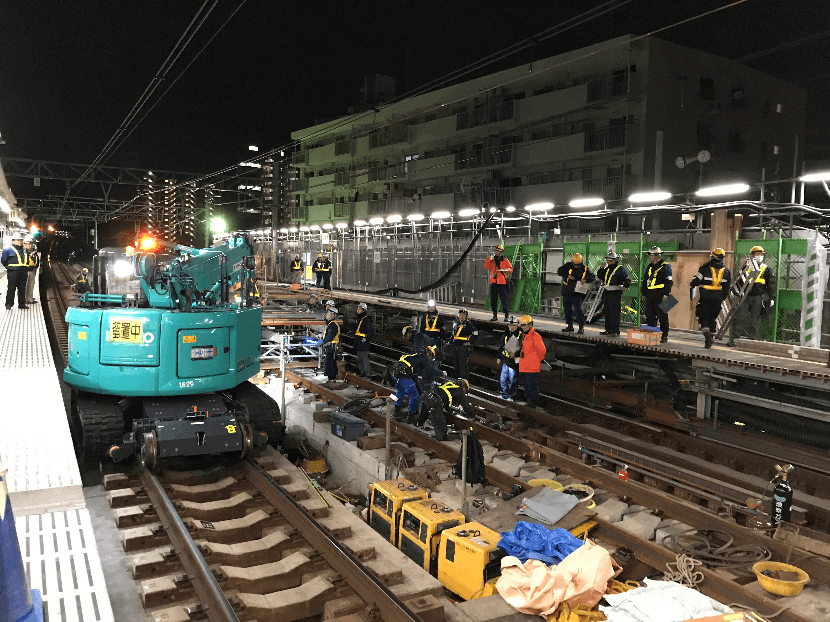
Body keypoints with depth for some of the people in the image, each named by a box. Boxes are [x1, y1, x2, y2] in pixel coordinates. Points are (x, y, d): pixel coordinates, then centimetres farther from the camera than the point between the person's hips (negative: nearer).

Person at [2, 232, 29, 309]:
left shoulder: (24, 251, 15)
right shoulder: (8, 250, -1)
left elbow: (27, 261, 22)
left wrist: (26, 271, 15)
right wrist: (9, 267, 1)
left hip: (23, 272, 5)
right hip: (13, 272, -5)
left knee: (22, 288, 8)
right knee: (11, 288, -4)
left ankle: (22, 304, 14)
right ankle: (9, 304, 2)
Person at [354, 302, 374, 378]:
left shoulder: (366, 320, -15)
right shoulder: (359, 319, 15)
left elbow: (371, 332, -20)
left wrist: (366, 338, -25)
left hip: (364, 343, -10)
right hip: (359, 344, 10)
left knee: (365, 359, -10)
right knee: (359, 359, 16)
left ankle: (368, 375, -7)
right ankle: (363, 373, 27)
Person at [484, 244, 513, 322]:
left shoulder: (505, 260, 7)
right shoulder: (492, 260, 13)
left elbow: (511, 269, 7)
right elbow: (486, 267, -1)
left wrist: (506, 270, -13)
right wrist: (489, 259, -11)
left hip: (502, 283, -3)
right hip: (493, 282, 3)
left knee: (504, 299, -7)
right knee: (493, 299, 5)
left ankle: (506, 315, -5)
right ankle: (495, 315, 13)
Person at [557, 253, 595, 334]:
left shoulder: (584, 268, -2)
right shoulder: (568, 266, 1)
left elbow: (592, 277, -5)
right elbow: (559, 271, -4)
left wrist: (585, 280, -25)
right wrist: (568, 275, -18)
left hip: (577, 292, -4)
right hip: (566, 291, 4)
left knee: (577, 309, -12)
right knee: (567, 309, 10)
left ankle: (581, 327, -4)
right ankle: (570, 326, 22)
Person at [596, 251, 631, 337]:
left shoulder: (621, 268, -4)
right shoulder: (607, 268, 17)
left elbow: (627, 279, -6)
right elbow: (600, 277, 20)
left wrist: (625, 286, -24)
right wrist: (602, 268, 7)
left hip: (616, 293, -8)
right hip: (606, 293, 8)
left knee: (614, 313, -10)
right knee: (607, 312, 11)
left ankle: (615, 331, -8)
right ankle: (608, 330, 20)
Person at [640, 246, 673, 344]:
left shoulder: (665, 267, -5)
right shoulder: (649, 267, 18)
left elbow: (668, 282, -10)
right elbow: (644, 281, 23)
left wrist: (666, 295, -17)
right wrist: (643, 294, 18)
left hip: (660, 296, -8)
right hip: (650, 295, 8)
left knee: (662, 317, -4)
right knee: (650, 316, 9)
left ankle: (664, 336, 1)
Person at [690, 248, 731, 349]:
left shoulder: (704, 268, -7)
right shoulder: (726, 271, 7)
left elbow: (694, 282, -7)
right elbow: (727, 287, 14)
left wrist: (691, 295, 7)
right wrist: (723, 298, 25)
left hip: (705, 299, -4)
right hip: (718, 299, 4)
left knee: (703, 318, 2)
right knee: (713, 319, 16)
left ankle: (706, 333, -20)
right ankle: (711, 337, 20)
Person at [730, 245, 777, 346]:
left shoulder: (767, 270, 9)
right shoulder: (746, 268, 15)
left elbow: (771, 285, 3)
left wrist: (772, 298, -4)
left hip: (758, 298, -2)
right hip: (745, 297, 2)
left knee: (754, 321, 2)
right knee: (740, 318, -5)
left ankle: (751, 339, 8)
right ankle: (734, 338, -5)